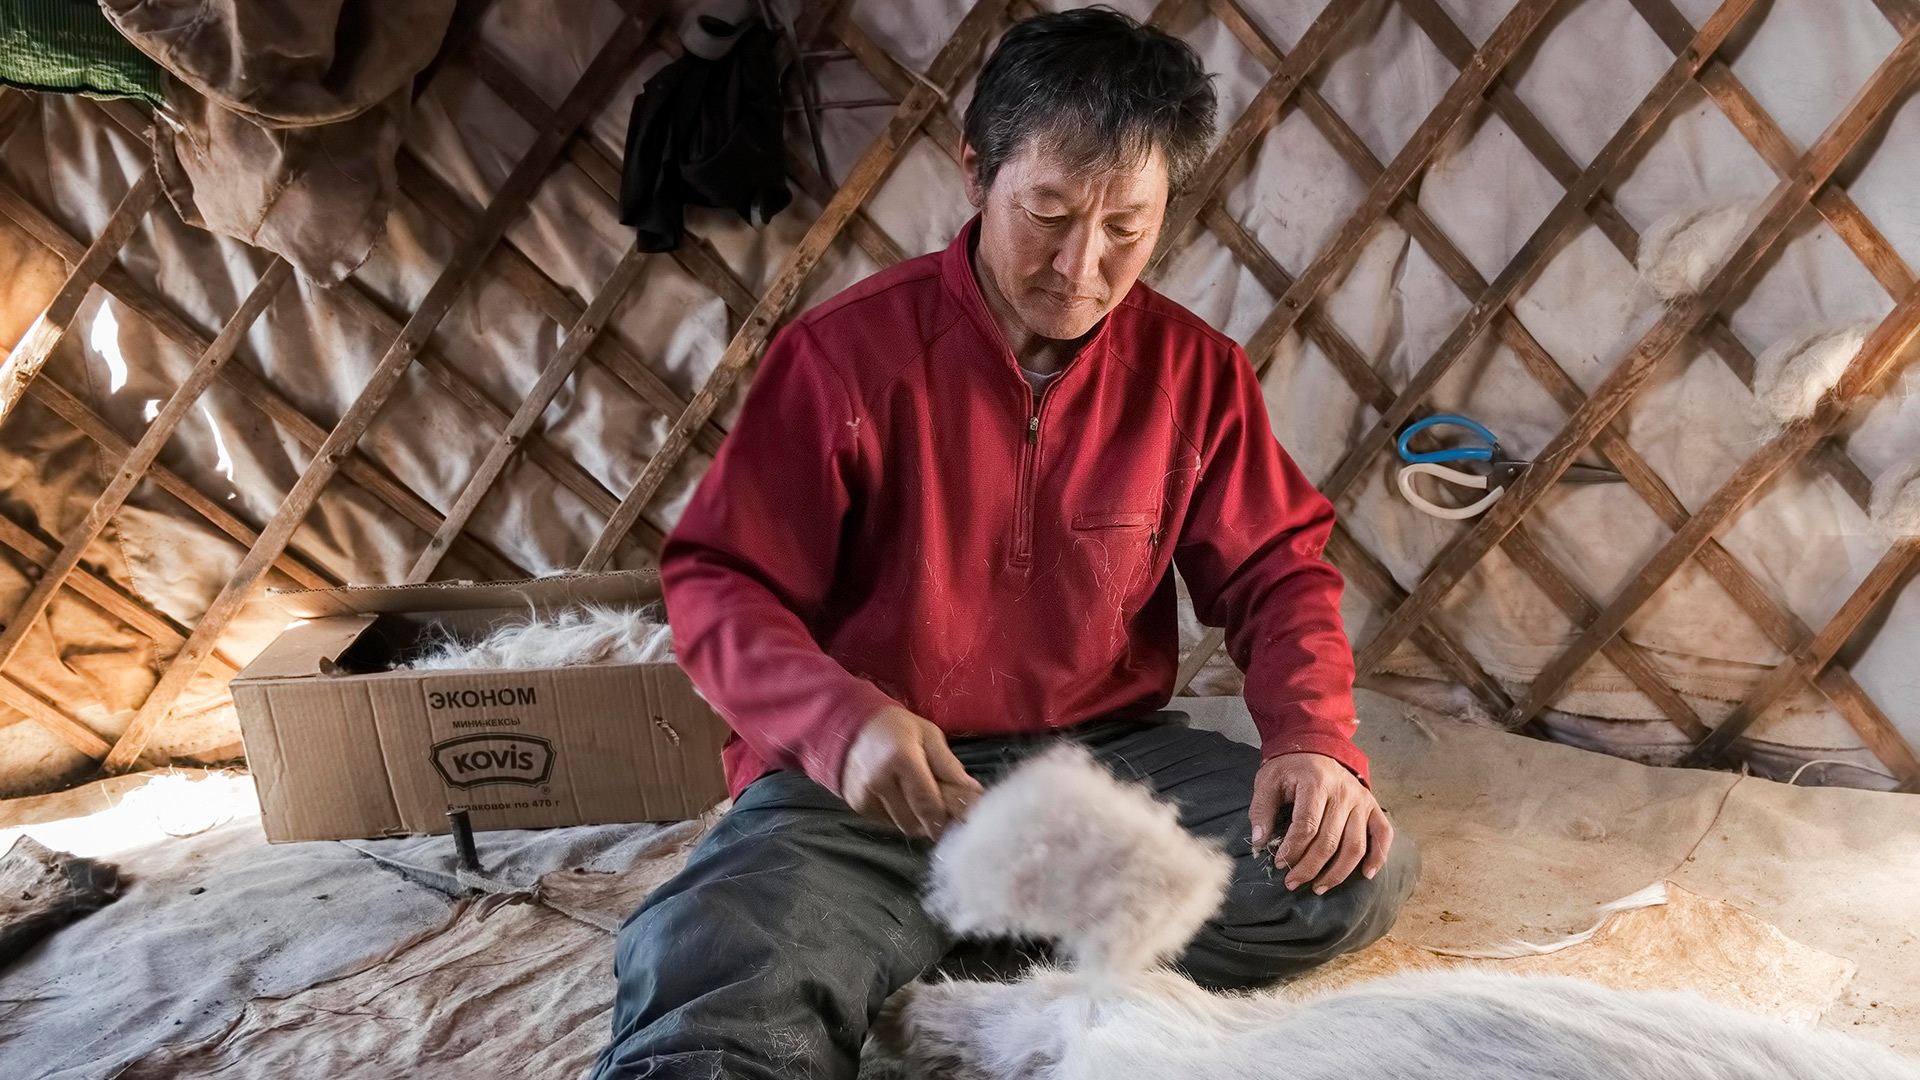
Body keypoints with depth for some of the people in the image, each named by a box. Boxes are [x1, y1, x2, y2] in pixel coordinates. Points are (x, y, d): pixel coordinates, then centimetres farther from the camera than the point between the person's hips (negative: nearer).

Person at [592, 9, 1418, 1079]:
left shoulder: (1197, 370, 2)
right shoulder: (848, 350, -9)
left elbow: (1278, 571, 7)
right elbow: (720, 587, -8)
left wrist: (1315, 739, -14)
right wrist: (843, 720, -28)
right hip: (873, 783, -6)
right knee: (709, 994, -35)